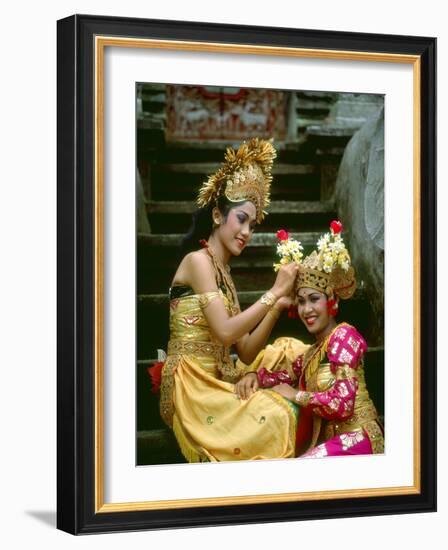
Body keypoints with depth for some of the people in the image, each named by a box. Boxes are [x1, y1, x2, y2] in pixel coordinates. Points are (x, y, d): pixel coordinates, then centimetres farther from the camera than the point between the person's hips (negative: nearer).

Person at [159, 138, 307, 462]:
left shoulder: (224, 273, 21)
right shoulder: (198, 260, -6)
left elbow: (245, 350, 12)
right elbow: (225, 332, -18)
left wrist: (277, 307, 0)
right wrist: (274, 292, -12)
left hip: (216, 384, 8)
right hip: (190, 386, -8)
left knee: (292, 404, -12)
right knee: (276, 416, -24)